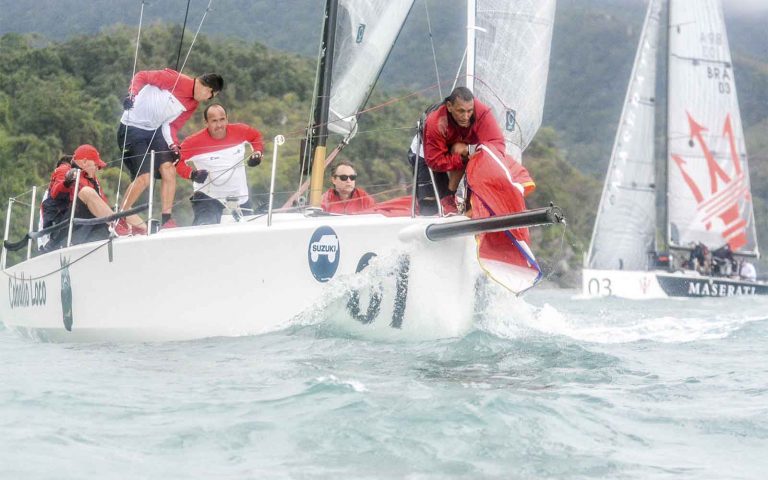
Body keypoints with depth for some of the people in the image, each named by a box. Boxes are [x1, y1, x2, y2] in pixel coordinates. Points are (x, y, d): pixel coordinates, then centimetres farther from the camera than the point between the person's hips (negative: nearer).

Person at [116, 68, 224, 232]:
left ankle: (166, 220, 4)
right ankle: (119, 219, 2)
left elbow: (172, 124, 8)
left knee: (169, 170, -7)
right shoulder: (175, 79, -18)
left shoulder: (192, 105, 5)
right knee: (144, 177, -15)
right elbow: (142, 76, -14)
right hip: (132, 128, -8)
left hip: (155, 131, 8)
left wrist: (173, 144, -10)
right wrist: (132, 94, -30)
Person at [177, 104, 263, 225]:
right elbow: (177, 161, -14)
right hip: (208, 197, -4)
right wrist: (192, 174, -30)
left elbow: (256, 136, 12)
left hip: (240, 195, 4)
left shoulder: (240, 131, -8)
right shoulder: (195, 141, -20)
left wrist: (257, 153, -5)